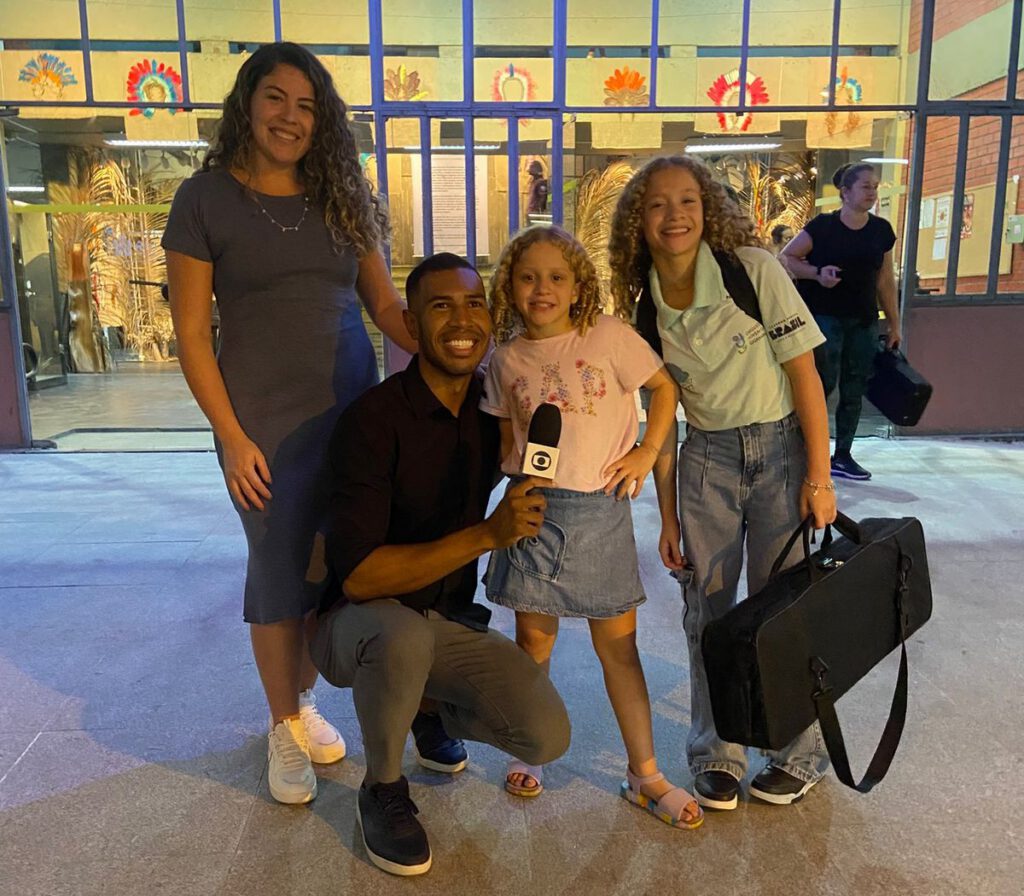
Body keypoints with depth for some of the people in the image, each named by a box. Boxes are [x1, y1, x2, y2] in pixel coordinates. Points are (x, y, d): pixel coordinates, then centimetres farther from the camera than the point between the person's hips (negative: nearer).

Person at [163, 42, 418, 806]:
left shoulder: (340, 196, 8)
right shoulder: (206, 198, -2)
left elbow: (385, 301, 9)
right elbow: (191, 333, -4)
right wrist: (232, 438, -10)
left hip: (354, 409, 4)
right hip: (267, 424, -3)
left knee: (335, 563, 10)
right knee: (280, 570, 5)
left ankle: (304, 697, 34)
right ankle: (284, 728, 26)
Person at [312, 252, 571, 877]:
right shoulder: (375, 419, -22)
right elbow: (359, 576, -26)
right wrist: (487, 534, -33)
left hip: (450, 623, 4)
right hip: (357, 620, -4)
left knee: (548, 736, -15)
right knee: (402, 634, -39)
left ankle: (430, 705, 16)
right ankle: (383, 789, -6)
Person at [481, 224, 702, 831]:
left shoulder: (608, 335, -4)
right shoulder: (508, 359, 4)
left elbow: (665, 387, 3)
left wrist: (647, 453, -5)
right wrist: (517, 475, -4)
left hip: (600, 508, -1)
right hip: (534, 508, 2)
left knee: (618, 643, 6)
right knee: (534, 636, 11)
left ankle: (645, 774, 20)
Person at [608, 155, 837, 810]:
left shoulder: (753, 269, -11)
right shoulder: (645, 308, -1)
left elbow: (803, 370, -10)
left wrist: (819, 476, -13)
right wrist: (668, 515, 4)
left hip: (782, 446, -3)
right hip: (706, 459, 3)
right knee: (707, 608, 7)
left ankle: (802, 751, 26)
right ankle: (717, 754, 25)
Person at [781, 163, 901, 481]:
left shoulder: (881, 231, 6)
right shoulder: (823, 225, -7)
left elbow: (885, 281, 11)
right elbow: (786, 258, -3)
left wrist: (894, 325, 11)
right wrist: (817, 272, -19)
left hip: (864, 322, 5)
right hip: (824, 317, -5)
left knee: (854, 390, 7)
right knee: (823, 383, -11)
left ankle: (842, 456, 18)